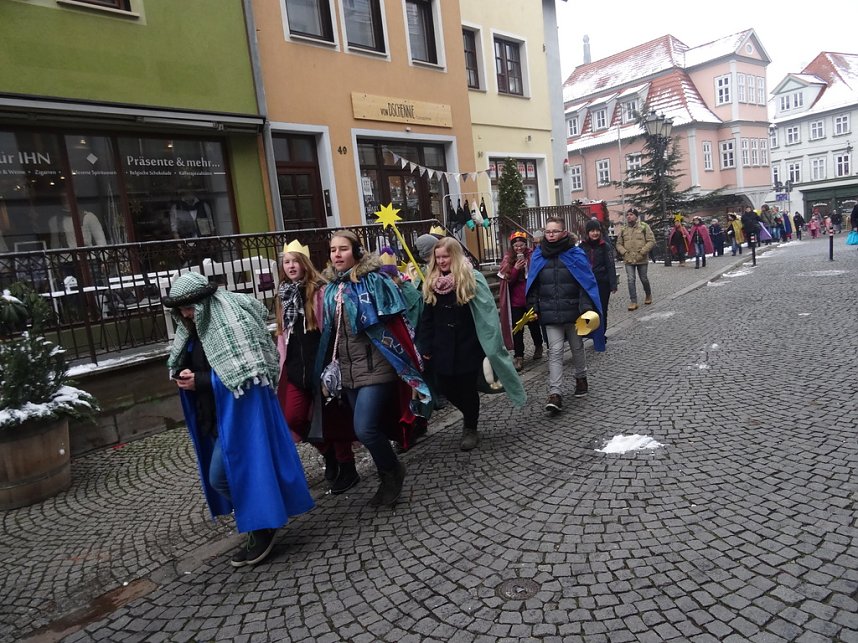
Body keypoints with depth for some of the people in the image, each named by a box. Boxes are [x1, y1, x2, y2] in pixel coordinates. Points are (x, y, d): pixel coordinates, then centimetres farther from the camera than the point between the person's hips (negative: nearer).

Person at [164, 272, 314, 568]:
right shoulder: (193, 330, 10)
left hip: (240, 409, -9)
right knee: (220, 474, 15)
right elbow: (181, 365, 18)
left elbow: (243, 372, -22)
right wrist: (184, 375, -6)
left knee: (220, 476, -9)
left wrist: (199, 380, -20)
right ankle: (258, 524, 32)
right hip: (215, 412, 10)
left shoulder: (231, 323, -18)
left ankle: (261, 529, 7)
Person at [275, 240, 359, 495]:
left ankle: (347, 469, 19)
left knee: (331, 416, 2)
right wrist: (282, 361, 17)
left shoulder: (320, 290, -8)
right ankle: (328, 453, 26)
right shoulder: (284, 295, 13)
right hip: (295, 364, 6)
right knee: (293, 418, 0)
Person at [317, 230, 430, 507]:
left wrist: (405, 366, -14)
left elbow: (394, 323, -11)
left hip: (375, 368, -6)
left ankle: (392, 472, 14)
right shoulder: (331, 288, 10)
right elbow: (329, 334, 16)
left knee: (365, 429, -14)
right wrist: (327, 370, 17)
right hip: (348, 372, 6)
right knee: (370, 428, 12)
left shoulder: (374, 280, -9)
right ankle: (389, 477, 32)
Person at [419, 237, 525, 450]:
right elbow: (426, 319, 8)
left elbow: (487, 312, -12)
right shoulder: (431, 282, 4)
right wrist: (425, 347, 6)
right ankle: (469, 416, 36)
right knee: (447, 388, 7)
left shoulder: (472, 278, -9)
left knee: (468, 389, 5)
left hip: (468, 347, -4)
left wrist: (491, 345, -17)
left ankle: (471, 428, 28)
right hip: (443, 349, 4)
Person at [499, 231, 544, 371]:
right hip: (515, 300, 1)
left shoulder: (532, 255, -4)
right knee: (517, 329, 1)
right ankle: (518, 357, 8)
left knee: (534, 325, 16)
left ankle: (538, 346, 40)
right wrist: (516, 268, -20)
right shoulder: (508, 259, 0)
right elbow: (507, 279, -6)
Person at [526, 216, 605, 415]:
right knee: (555, 351, -6)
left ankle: (581, 378, 40)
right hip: (550, 314, 1)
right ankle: (555, 394, -9)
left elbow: (587, 283, -7)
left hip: (573, 311, -1)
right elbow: (533, 285, 8)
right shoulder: (538, 255, 3)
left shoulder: (575, 254, -4)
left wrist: (586, 308, -16)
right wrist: (533, 308, 2)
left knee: (577, 347, 16)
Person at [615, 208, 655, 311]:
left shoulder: (644, 226, -1)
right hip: (628, 260, 2)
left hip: (642, 259, -2)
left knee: (644, 279, 11)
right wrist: (624, 252, -4)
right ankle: (633, 302, 0)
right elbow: (619, 244, 14)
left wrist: (642, 252, -14)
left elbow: (651, 241, -6)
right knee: (631, 280, -4)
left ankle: (648, 295, 37)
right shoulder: (623, 229, 9)